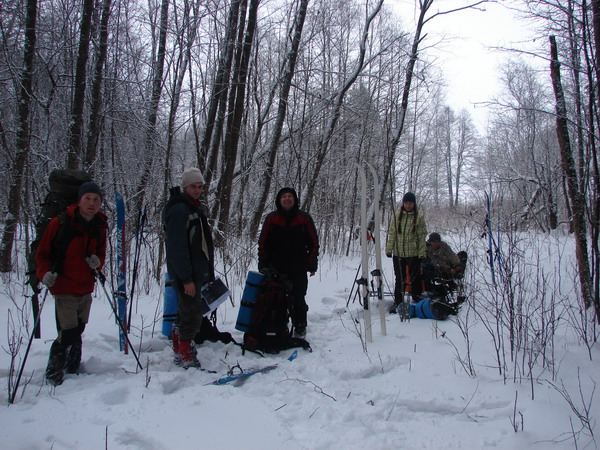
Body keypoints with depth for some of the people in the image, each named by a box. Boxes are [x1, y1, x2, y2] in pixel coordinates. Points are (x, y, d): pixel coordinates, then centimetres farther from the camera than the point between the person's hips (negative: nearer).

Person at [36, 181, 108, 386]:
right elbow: (42, 253, -3)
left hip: (86, 290, 5)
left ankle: (73, 368, 34)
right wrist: (45, 273, -19)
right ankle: (53, 375, 11)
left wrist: (97, 262, -4)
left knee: (78, 331, 16)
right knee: (68, 333, -9)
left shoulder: (99, 227, 5)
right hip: (64, 289, -5)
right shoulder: (60, 223, -10)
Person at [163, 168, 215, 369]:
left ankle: (179, 352, 29)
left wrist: (208, 272, 19)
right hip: (186, 276, -10)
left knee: (186, 313, 17)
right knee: (192, 316, -5)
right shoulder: (178, 210, -15)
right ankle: (186, 357, 6)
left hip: (197, 273, 10)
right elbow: (177, 248, -21)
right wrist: (186, 278, -23)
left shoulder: (195, 209, 16)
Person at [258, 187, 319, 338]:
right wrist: (263, 265, 0)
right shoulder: (271, 218, 4)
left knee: (298, 298, 2)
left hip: (299, 269, -1)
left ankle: (300, 327, 16)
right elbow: (263, 243, 6)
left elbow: (313, 242, 4)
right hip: (276, 268, 1)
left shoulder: (304, 218, 2)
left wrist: (312, 265, 0)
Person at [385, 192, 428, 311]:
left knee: (415, 278, 9)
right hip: (398, 253, 2)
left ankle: (417, 301, 24)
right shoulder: (397, 216, 3)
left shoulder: (419, 217, -2)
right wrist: (389, 249, 1)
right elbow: (391, 233, 5)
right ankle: (398, 302, 20)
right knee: (400, 279, 9)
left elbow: (422, 236, -2)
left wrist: (422, 253, -7)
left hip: (414, 253, -1)